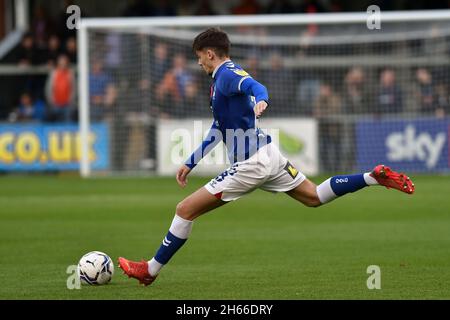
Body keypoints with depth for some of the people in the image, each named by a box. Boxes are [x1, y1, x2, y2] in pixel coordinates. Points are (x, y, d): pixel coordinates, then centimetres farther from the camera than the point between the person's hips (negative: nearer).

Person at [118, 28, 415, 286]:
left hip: (251, 164, -10)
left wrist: (260, 100, -59)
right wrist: (190, 163, 28)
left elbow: (257, 86, -35)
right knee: (314, 197, 18)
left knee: (185, 210, -5)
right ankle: (375, 176, 7)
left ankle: (151, 270, 0)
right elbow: (218, 131, 26)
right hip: (269, 155, 10)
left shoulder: (227, 75, -13)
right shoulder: (221, 80, 18)